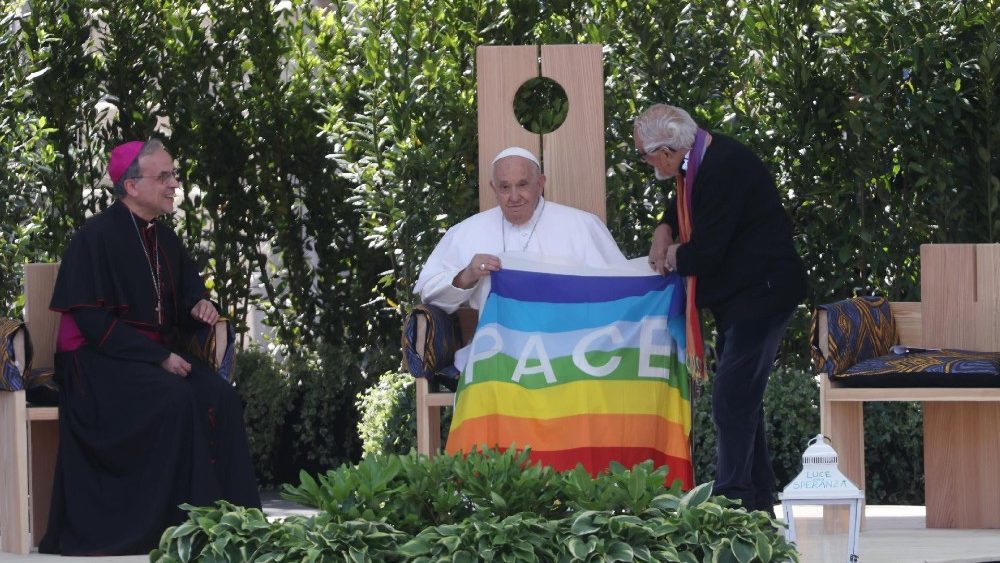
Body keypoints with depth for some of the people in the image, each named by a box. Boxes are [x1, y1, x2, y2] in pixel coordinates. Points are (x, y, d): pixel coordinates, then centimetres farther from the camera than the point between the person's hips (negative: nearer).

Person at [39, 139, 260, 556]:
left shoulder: (164, 239, 11)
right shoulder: (97, 237, -12)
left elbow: (185, 295, 24)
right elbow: (91, 319, -16)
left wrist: (199, 307, -2)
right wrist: (159, 358, -20)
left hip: (156, 353, 7)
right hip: (100, 361, -7)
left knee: (219, 397, -20)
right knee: (176, 399, -33)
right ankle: (183, 522, -30)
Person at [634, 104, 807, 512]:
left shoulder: (723, 170, -24)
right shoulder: (700, 158, 8)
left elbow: (704, 253, -23)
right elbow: (684, 203, 31)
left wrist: (674, 258, -3)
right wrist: (665, 230, 11)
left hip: (760, 295, -11)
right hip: (740, 298, 11)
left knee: (732, 399, -15)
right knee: (742, 401, 14)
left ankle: (731, 500, -17)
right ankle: (759, 504, 21)